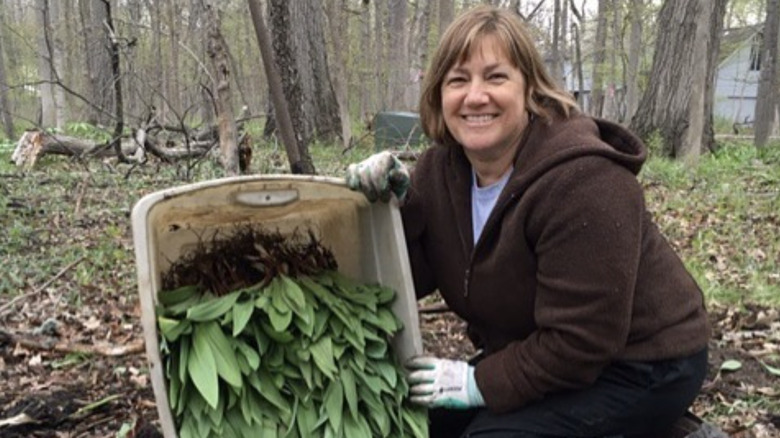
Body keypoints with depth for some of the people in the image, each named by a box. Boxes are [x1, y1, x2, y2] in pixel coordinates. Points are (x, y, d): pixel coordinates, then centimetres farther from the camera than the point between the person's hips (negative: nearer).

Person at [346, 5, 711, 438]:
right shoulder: (441, 166, -5)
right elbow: (411, 277, -7)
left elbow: (579, 341, -27)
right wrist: (393, 203, -21)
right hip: (535, 352, 7)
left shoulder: (581, 180, -28)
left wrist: (480, 382, -21)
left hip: (638, 366, -6)